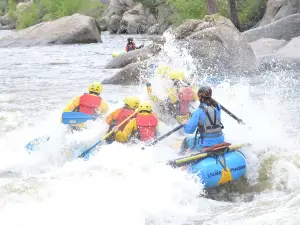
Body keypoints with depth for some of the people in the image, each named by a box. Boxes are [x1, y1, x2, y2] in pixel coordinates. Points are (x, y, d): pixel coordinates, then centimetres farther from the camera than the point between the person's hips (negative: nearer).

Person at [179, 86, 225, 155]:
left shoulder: (198, 111, -16)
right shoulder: (217, 107, -1)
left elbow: (189, 130, -13)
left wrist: (186, 123, 9)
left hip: (206, 144, -5)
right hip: (220, 141, 5)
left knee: (186, 141, 21)